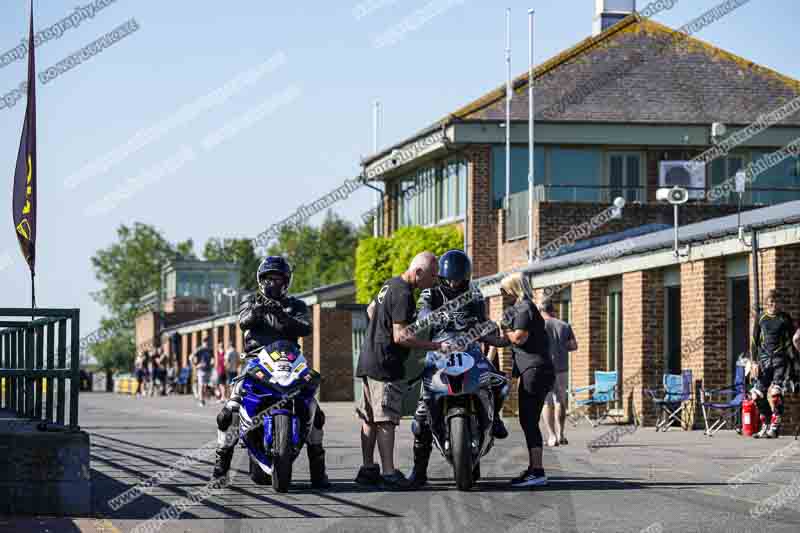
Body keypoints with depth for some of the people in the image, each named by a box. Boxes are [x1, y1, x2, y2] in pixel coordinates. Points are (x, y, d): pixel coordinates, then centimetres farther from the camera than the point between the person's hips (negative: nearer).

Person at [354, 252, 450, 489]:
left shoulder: (390, 284, 14)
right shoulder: (404, 294, -17)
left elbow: (371, 309, 31)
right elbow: (401, 337, -23)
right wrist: (437, 346, -22)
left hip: (369, 360, 10)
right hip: (386, 364, -10)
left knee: (370, 417, 11)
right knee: (386, 419, -11)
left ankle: (368, 469, 15)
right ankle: (388, 473, -14)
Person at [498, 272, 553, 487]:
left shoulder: (524, 308, -9)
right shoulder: (522, 308, 23)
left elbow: (519, 337, -17)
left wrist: (504, 330, -2)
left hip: (535, 370, -11)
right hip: (532, 370, 11)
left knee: (529, 421, -12)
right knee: (527, 421, 14)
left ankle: (537, 471, -15)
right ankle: (533, 468, 19)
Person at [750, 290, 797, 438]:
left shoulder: (785, 318, 6)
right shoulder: (760, 318, 10)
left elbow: (793, 340, 8)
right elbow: (755, 341, 13)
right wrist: (754, 362, 5)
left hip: (780, 359, -3)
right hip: (764, 359, 3)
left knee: (775, 393, -18)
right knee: (758, 394, -3)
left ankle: (775, 426, -14)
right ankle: (765, 426, 8)